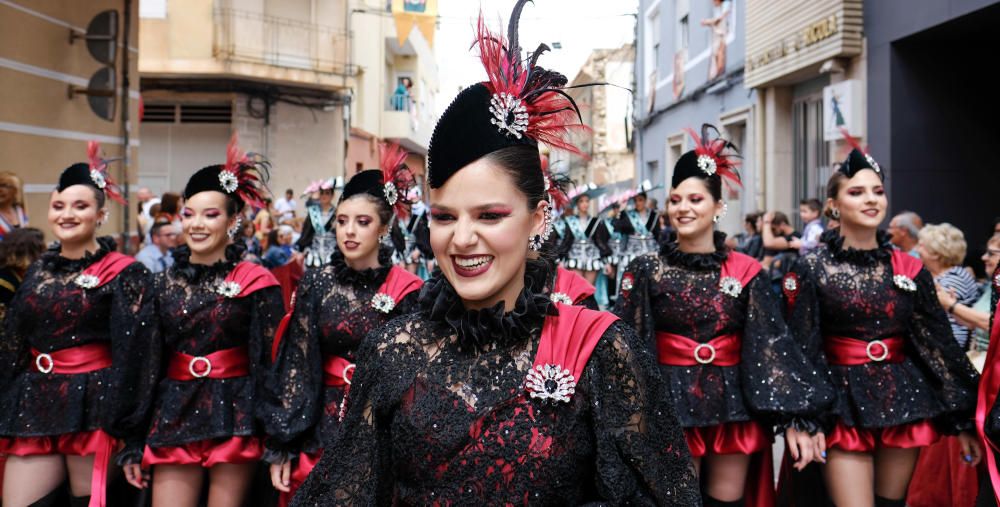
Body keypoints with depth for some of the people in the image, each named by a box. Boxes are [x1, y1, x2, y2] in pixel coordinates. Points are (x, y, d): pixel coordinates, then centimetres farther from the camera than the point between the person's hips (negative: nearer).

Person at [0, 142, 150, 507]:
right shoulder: (39, 271, 12)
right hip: (34, 408, 5)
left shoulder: (123, 273, -6)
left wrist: (120, 430, -16)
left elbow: (131, 355, -11)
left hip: (92, 408, -5)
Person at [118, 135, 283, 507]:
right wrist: (134, 442, 7)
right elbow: (144, 365, 9)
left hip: (234, 416, -3)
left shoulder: (256, 283, -5)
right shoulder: (164, 283, 7)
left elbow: (274, 365, -6)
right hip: (174, 416, 3)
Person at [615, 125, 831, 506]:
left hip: (733, 404, 2)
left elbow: (773, 344, -2)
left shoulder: (746, 272, 1)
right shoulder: (646, 271, -3)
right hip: (672, 404, -1)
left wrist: (796, 418, -8)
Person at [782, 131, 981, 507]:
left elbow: (939, 343, 7)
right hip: (843, 401, -3)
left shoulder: (910, 270, 5)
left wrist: (962, 420, 6)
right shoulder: (811, 269, -5)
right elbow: (800, 349, -7)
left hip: (903, 396, 4)